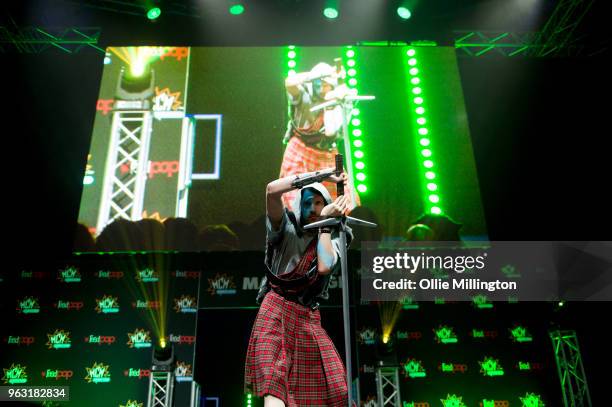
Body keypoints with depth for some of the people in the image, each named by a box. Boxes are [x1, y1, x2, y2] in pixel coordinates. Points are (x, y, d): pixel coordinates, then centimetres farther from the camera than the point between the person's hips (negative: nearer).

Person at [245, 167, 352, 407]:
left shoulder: (332, 238, 11)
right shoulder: (286, 228, 5)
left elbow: (324, 267, -12)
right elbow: (272, 190, -15)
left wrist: (325, 221, -5)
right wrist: (324, 174, -11)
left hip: (308, 318, 4)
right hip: (276, 311, -3)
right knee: (273, 382, -22)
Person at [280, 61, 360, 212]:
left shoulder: (337, 104, -10)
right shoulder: (303, 94, -13)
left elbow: (330, 132, -25)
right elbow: (289, 82, -37)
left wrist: (329, 103, -25)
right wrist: (320, 73, -34)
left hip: (326, 155, 3)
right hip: (299, 152, -3)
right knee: (294, 197, -9)